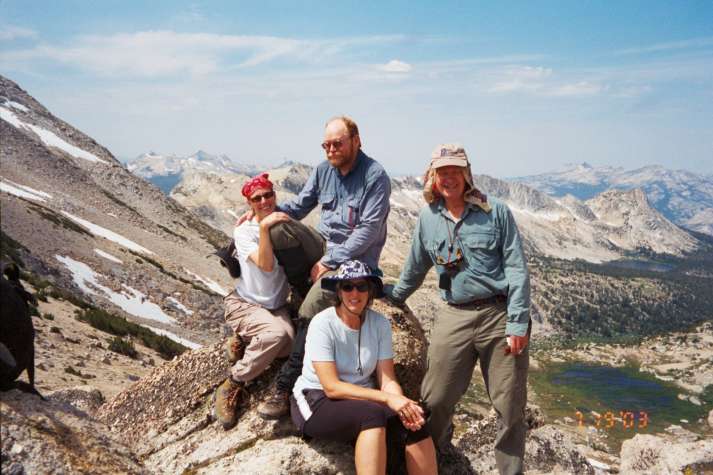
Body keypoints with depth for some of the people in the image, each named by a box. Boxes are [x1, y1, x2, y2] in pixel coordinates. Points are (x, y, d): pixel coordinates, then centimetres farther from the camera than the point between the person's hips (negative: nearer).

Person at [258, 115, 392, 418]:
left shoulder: (375, 176, -11)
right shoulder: (323, 170, 10)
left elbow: (368, 231, -16)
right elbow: (298, 207, 15)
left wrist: (329, 262, -17)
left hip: (355, 260, -8)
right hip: (321, 251, 8)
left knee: (311, 308, -27)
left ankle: (285, 386, -20)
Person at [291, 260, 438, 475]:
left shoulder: (380, 324, -2)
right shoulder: (322, 324, -16)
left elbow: (388, 380, -5)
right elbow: (332, 387, -21)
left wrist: (403, 403, -28)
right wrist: (387, 398, -29)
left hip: (362, 399, 5)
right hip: (318, 401, -4)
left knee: (415, 418, -22)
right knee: (373, 414, -34)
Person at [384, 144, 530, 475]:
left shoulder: (496, 212, -1)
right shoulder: (427, 218, 9)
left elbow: (517, 269, -5)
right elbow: (415, 269, 23)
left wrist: (517, 324, -11)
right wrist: (393, 296, 32)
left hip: (500, 314, -2)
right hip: (454, 318, 3)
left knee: (510, 406, 3)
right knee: (435, 399, 3)